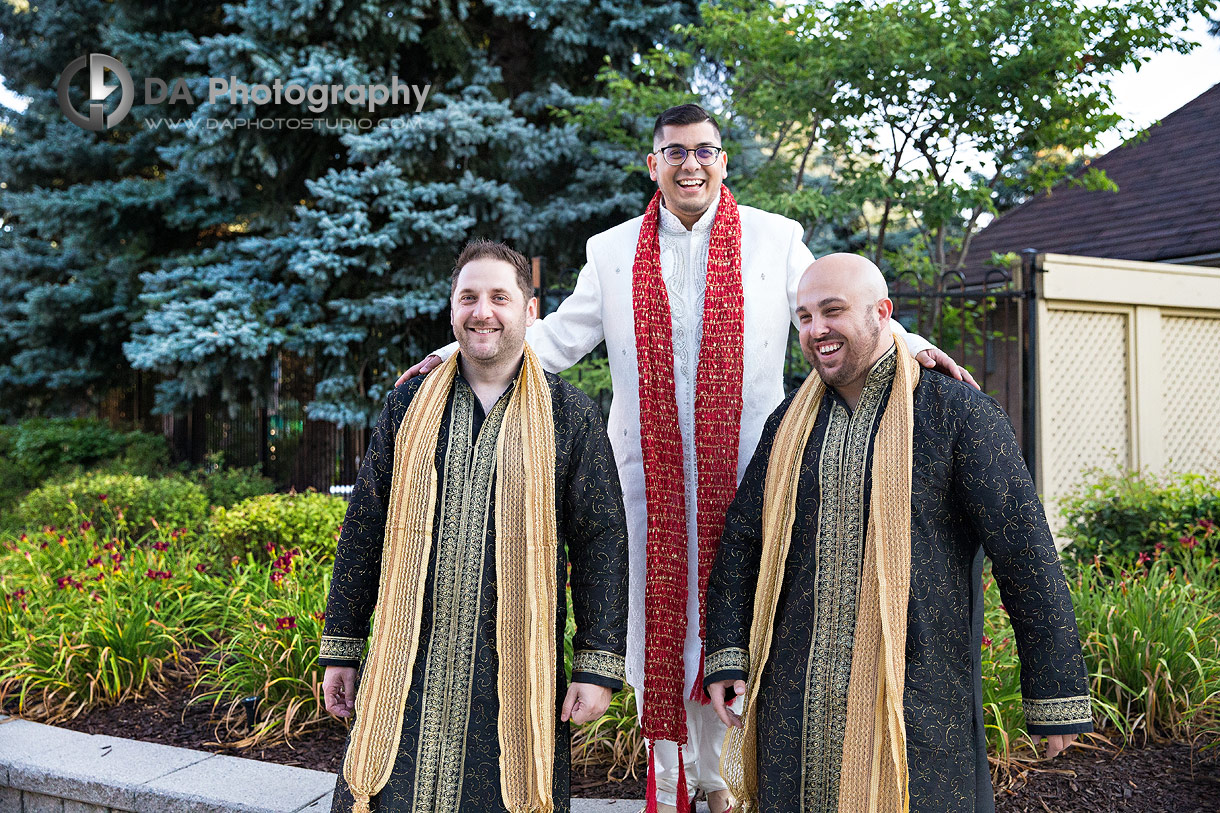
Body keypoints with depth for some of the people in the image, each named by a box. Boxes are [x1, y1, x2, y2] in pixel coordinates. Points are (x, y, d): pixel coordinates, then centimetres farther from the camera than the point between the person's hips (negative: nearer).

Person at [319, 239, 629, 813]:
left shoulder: (572, 416, 1)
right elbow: (364, 528, 10)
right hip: (407, 669, 2)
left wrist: (598, 666, -6)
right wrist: (340, 649, 8)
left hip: (517, 674, -1)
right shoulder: (409, 406, 8)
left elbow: (602, 541, 0)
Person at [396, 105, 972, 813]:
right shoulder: (612, 251, 10)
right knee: (657, 627, 6)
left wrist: (908, 345, -14)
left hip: (741, 475, -1)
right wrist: (467, 351, 0)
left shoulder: (776, 240, 6)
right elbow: (560, 338, 11)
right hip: (650, 476, 1)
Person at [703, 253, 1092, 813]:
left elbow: (1024, 551, -7)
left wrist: (1055, 695, -7)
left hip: (918, 700, -4)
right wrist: (726, 656, 2)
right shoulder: (790, 423, 9)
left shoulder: (960, 414, -5)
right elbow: (741, 540, 12)